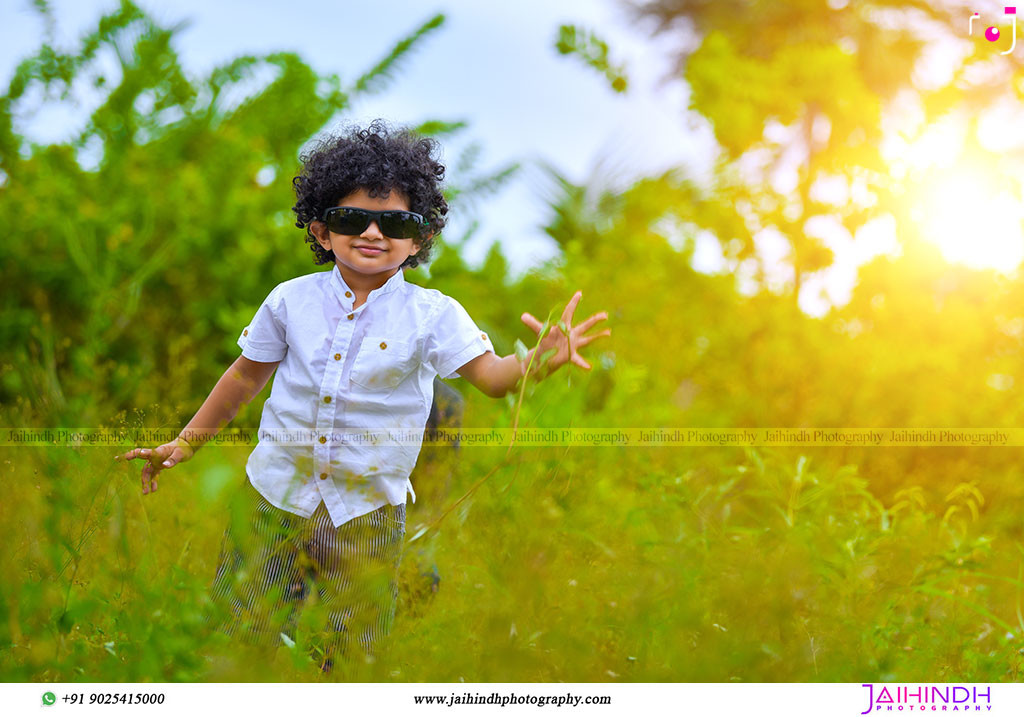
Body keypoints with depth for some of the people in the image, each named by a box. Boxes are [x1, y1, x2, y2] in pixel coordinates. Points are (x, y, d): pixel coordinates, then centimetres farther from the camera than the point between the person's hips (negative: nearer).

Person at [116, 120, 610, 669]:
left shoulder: (432, 315, -9)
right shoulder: (291, 300, -4)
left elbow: (489, 374, -20)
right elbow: (247, 375, 10)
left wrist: (538, 363, -43)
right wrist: (186, 442, 15)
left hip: (367, 513, -1)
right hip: (276, 497, 2)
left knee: (351, 654, 9)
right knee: (244, 633, 11)